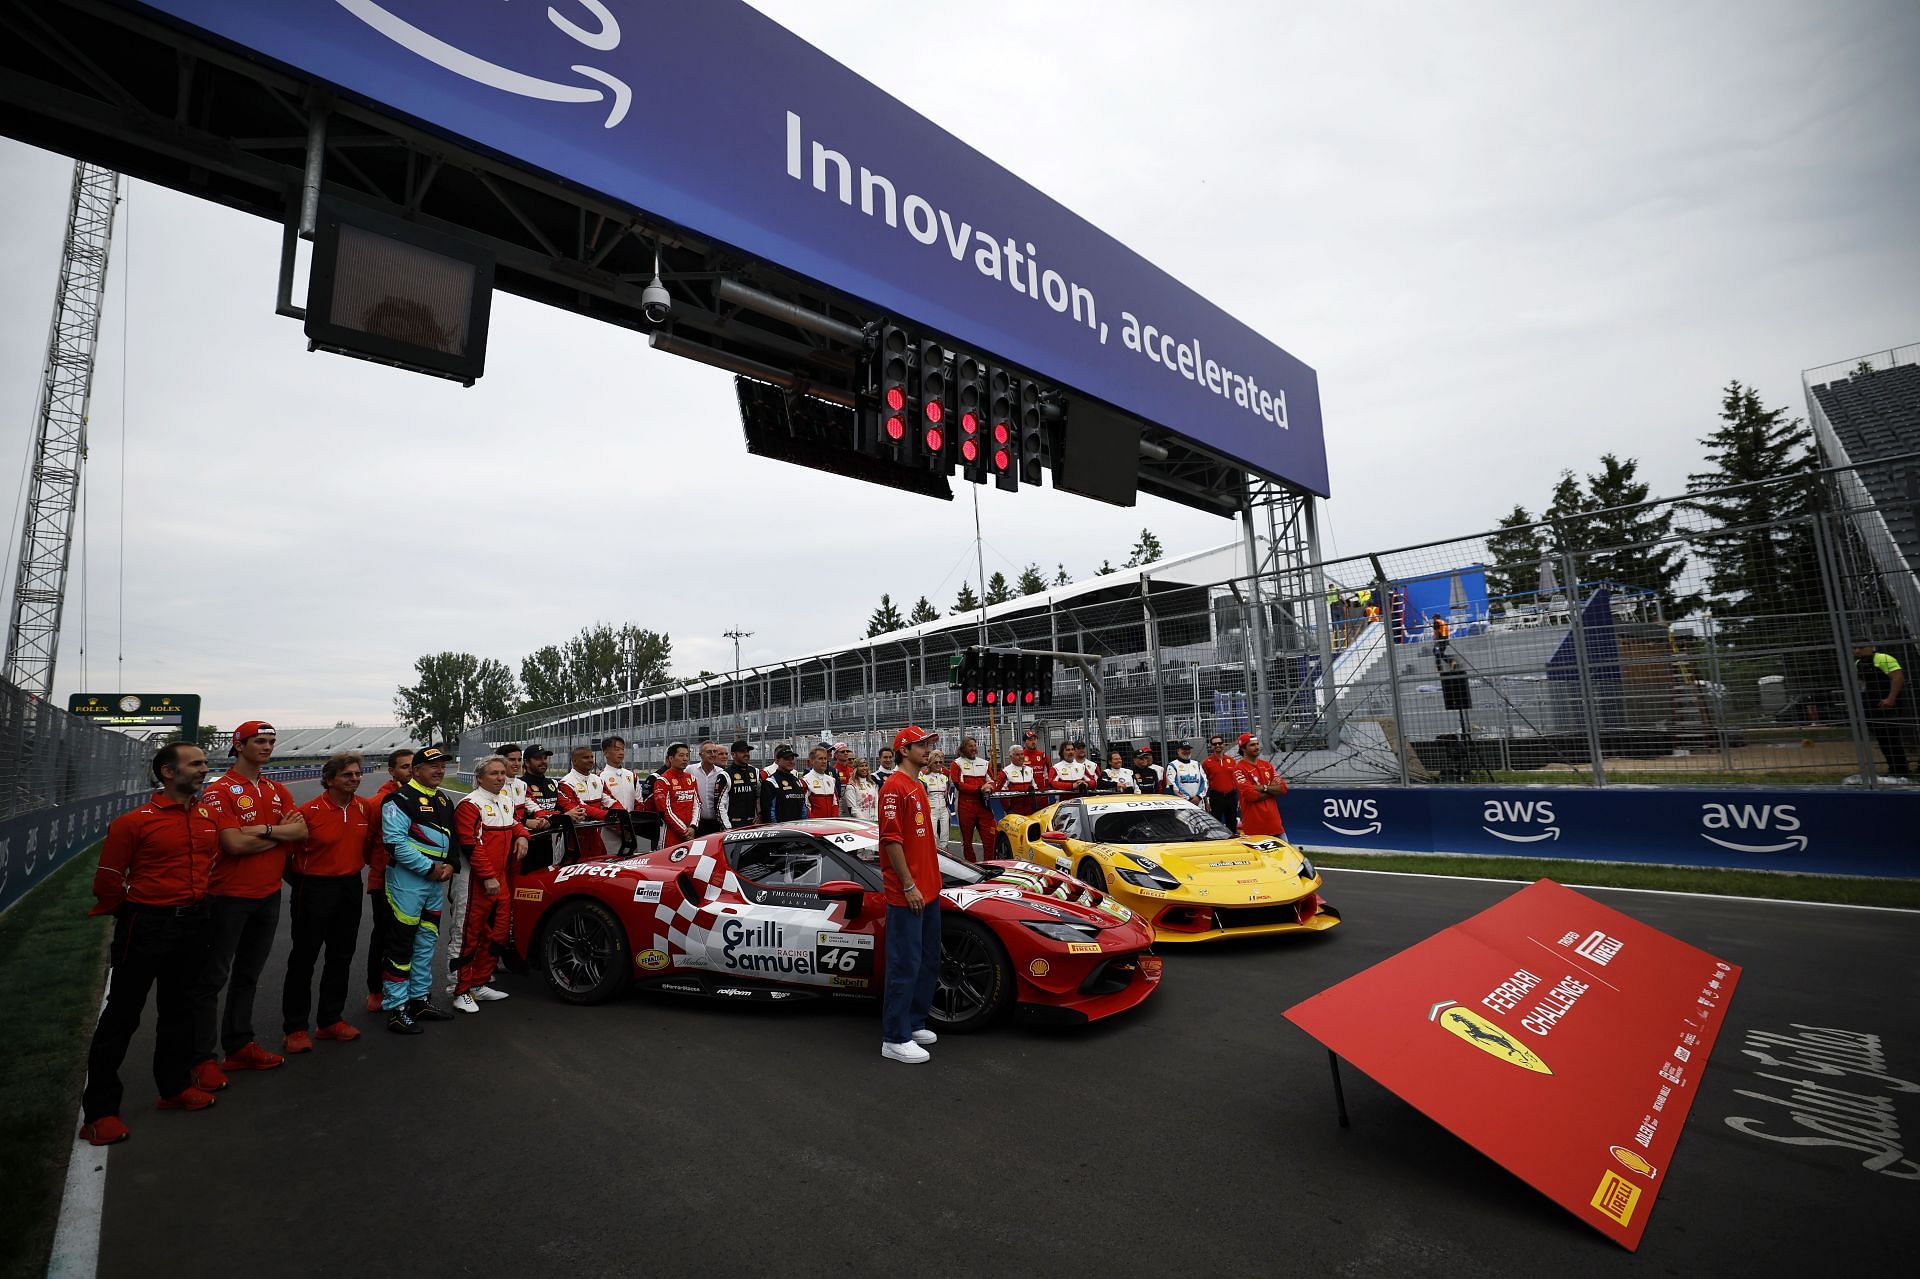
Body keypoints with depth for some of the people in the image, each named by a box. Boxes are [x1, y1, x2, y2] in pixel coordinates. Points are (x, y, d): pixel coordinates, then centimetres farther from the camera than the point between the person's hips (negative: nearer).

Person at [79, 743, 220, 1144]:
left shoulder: (209, 820, 4)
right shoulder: (134, 822, -14)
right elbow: (108, 881, -8)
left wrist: (195, 906, 16)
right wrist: (133, 916, 4)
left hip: (192, 925, 6)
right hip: (146, 926, -5)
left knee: (179, 1008, 17)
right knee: (122, 1015, 3)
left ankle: (175, 1086, 30)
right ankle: (100, 1108, 16)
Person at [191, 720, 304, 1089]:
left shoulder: (278, 791, 10)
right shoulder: (220, 790, -11)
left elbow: (302, 830, -2)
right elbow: (234, 843, -20)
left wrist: (263, 829, -17)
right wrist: (282, 831, -8)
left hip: (268, 894, 6)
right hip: (230, 896, -6)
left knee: (248, 975, 16)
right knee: (214, 978, 3)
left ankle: (239, 1047, 26)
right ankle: (203, 1058, 12)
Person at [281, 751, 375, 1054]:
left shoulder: (366, 809, -1)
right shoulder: (309, 811, -16)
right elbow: (288, 849, -9)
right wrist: (299, 881, -2)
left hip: (350, 889, 5)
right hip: (314, 890, -5)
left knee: (341, 957, 13)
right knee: (304, 958, 5)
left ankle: (331, 1020, 27)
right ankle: (295, 1027, 18)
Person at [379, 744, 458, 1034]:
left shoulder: (444, 800, 16)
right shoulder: (401, 799, -10)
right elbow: (395, 841, -19)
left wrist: (449, 865, 3)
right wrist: (429, 868, -18)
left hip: (437, 880, 8)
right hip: (408, 878, -8)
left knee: (427, 942, 15)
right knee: (402, 944, -3)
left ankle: (420, 999, 27)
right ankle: (397, 1009, 5)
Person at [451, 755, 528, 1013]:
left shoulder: (506, 801, 15)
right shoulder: (470, 804, -12)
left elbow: (514, 822, 30)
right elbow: (471, 845, -17)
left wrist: (521, 835, 6)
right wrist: (488, 877, -20)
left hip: (500, 879, 9)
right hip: (475, 882, -9)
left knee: (497, 932, 14)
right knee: (469, 936, -2)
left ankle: (479, 984, 27)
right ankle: (462, 992, 8)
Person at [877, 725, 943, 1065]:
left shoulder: (917, 787, 15)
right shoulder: (896, 786, -14)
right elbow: (891, 840, -19)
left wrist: (931, 881, 18)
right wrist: (909, 886, -19)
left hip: (928, 890, 10)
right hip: (906, 894, -10)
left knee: (928, 962, 17)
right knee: (905, 966, -3)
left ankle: (913, 1023, 30)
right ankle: (895, 1039, 7)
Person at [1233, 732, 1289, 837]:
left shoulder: (1267, 765, 12)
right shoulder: (1239, 769, -9)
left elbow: (1283, 788, 4)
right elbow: (1250, 795, -18)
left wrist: (1263, 788, -12)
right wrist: (1273, 790, -4)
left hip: (1274, 822, 6)